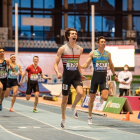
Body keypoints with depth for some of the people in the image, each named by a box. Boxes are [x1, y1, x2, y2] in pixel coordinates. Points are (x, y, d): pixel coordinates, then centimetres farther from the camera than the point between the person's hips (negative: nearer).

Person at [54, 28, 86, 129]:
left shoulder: (80, 49, 6)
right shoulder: (62, 49, -6)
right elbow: (56, 63, -6)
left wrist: (81, 74, 18)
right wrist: (58, 72, -23)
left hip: (76, 75, 3)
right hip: (67, 76, -2)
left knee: (80, 93, -24)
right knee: (65, 99, 6)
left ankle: (74, 107, 8)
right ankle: (63, 119, 26)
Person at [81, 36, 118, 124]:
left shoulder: (108, 53, 5)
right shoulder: (93, 53, -3)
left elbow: (111, 64, 20)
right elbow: (86, 65, -6)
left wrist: (114, 75, 26)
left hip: (104, 78, 1)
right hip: (95, 77, -1)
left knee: (105, 97, -21)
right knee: (92, 98, 6)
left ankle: (101, 98, 16)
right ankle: (90, 117, 22)